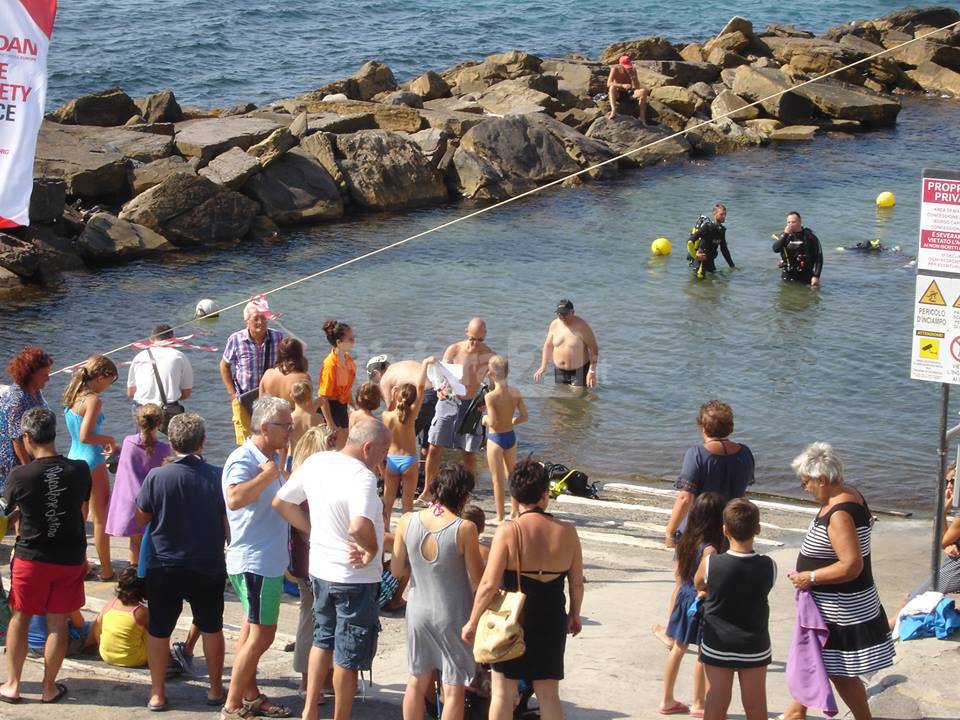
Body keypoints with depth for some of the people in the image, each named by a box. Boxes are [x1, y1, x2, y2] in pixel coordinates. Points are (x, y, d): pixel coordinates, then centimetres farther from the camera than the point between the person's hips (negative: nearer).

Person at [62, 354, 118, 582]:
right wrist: (109, 439, -10)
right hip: (92, 462, -8)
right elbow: (85, 436, -25)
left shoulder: (72, 397, 7)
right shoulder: (93, 400, -19)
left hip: (73, 459, 8)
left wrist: (103, 442, 8)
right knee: (101, 518, 4)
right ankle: (107, 570, 11)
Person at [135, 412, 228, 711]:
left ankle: (157, 694, 17)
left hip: (165, 567, -1)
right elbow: (229, 524, -3)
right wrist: (229, 553, 14)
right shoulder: (218, 476, -12)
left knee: (158, 631, 13)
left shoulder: (157, 477, -15)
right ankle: (216, 689, 26)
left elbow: (141, 518, -1)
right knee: (211, 628, 17)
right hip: (209, 567, 1)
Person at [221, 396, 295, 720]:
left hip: (269, 561, 10)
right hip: (254, 562, -10)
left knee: (253, 631, 17)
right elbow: (235, 498, -41)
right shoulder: (243, 460, -20)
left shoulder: (273, 458, 11)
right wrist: (267, 475, -33)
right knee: (261, 635, -7)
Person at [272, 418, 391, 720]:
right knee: (349, 657, 8)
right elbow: (359, 527, -41)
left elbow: (281, 503, 7)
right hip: (355, 577, -7)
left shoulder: (315, 462, -2)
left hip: (320, 568, 7)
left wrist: (315, 531, 8)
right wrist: (372, 550, -22)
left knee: (323, 639, 26)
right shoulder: (362, 477, -26)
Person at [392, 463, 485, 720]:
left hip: (418, 611, 4)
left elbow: (397, 570, 1)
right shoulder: (465, 529, -20)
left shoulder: (408, 521, -9)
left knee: (417, 682, 20)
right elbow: (478, 580, -12)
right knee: (454, 689, 7)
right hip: (454, 616, -4)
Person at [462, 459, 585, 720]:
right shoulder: (567, 532, -5)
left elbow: (489, 584, -16)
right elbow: (577, 583, 3)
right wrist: (574, 615, 21)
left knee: (503, 690, 7)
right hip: (551, 620, 3)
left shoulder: (508, 532, -15)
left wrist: (472, 622, -4)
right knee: (548, 693, 12)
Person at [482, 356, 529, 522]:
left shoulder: (490, 396, -21)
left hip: (495, 438, -5)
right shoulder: (515, 393, -6)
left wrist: (485, 419, -3)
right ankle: (514, 511, 32)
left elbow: (493, 422, -24)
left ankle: (500, 517, 11)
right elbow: (524, 416, -1)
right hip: (511, 435, 5)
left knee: (497, 479, 5)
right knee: (512, 475, 22)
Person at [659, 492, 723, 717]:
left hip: (683, 597, 8)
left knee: (678, 648, 16)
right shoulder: (709, 549, -23)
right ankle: (698, 704, 16)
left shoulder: (685, 541, 0)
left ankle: (667, 700, 24)